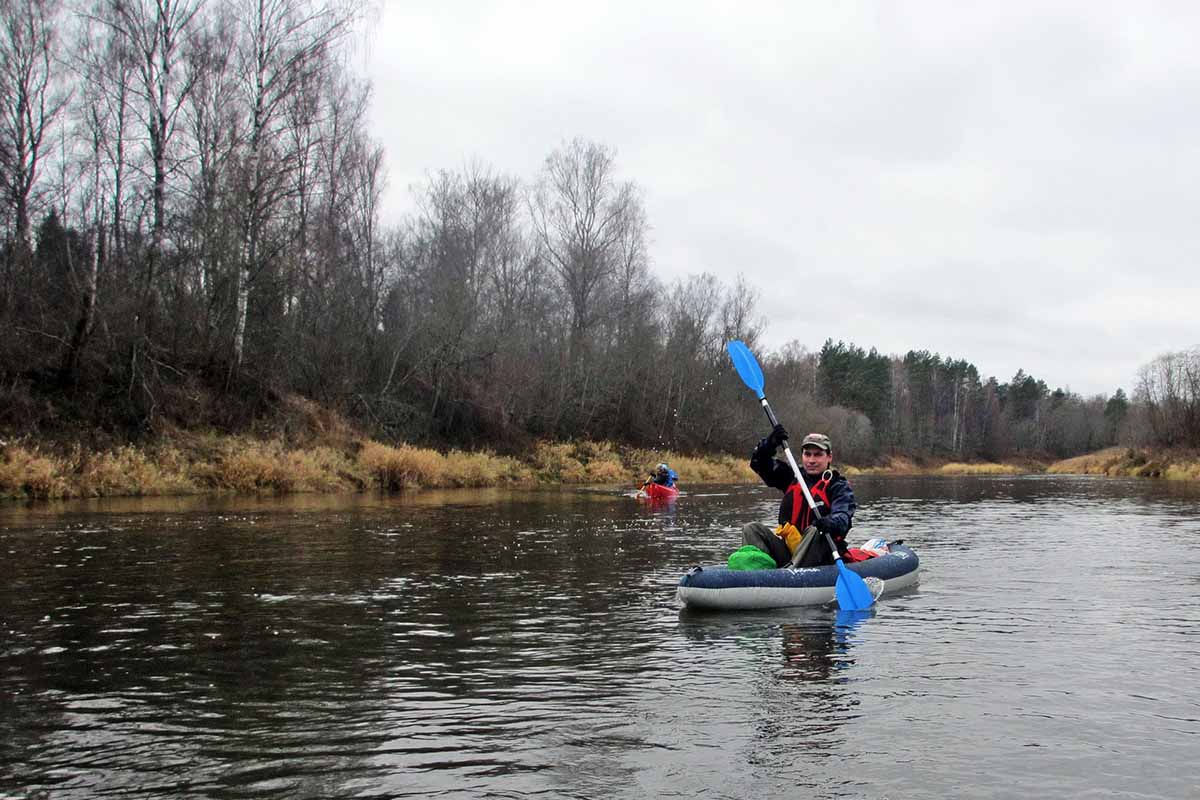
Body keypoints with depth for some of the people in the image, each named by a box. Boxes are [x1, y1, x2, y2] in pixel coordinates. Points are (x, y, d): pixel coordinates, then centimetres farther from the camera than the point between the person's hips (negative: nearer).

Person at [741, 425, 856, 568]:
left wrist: (831, 523, -41)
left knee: (814, 531, -35)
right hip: (787, 549, 5)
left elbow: (844, 516, -16)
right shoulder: (793, 477, 16)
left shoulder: (838, 486, 2)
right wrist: (770, 443, -9)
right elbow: (759, 464, 12)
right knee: (752, 529, -12)